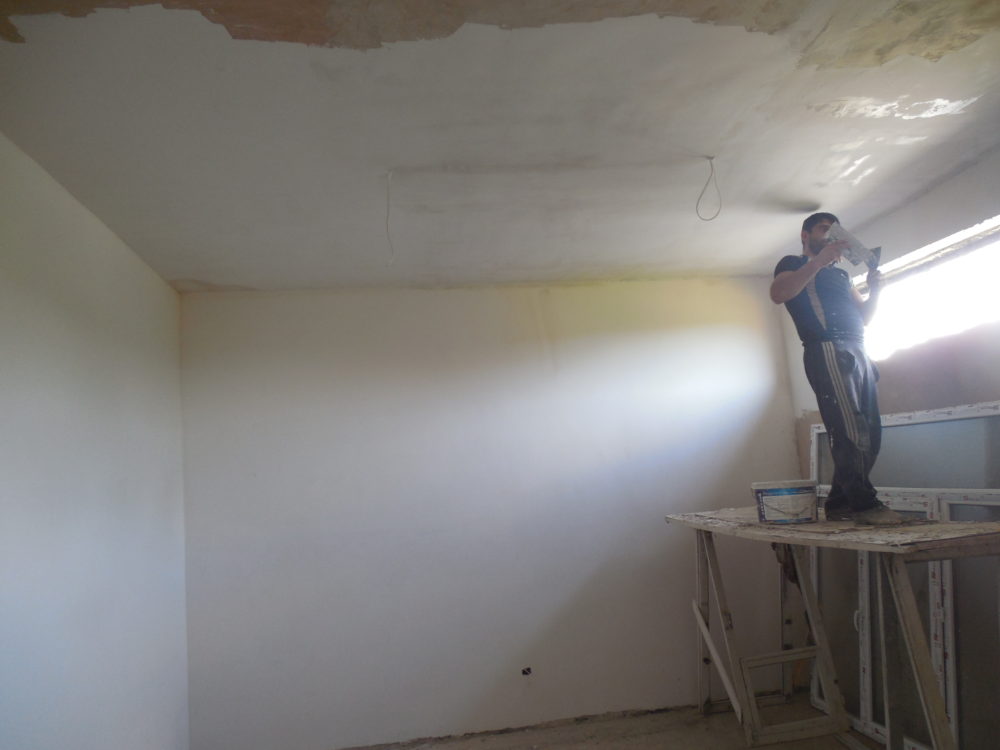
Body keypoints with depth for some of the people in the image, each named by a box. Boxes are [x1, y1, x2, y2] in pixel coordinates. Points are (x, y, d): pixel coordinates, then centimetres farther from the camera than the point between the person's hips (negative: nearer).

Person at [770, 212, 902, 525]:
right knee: (851, 430, -17)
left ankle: (839, 503, 8)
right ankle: (864, 503, -16)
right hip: (828, 349, -8)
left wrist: (874, 291, 6)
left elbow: (862, 316, 25)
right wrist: (819, 260, -16)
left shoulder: (839, 274, 32)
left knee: (869, 434, 3)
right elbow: (778, 294, -14)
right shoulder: (793, 264, 9)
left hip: (858, 352, 8)